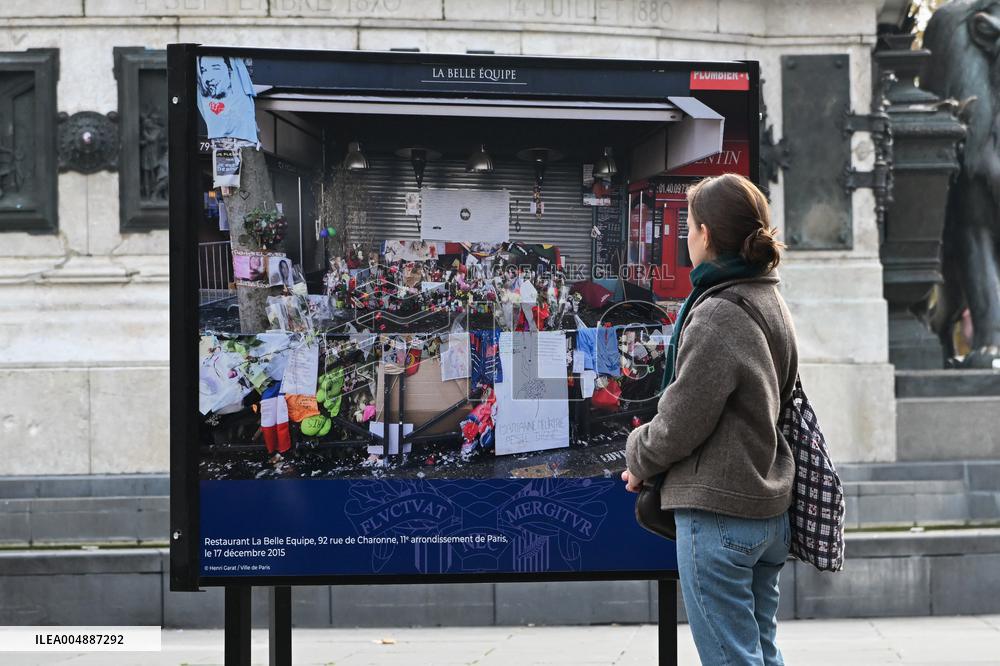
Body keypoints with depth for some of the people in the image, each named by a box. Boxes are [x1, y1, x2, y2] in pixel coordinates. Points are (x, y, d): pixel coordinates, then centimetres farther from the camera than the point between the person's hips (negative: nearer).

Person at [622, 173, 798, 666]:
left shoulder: (717, 315, -18)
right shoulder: (772, 304, 10)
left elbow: (682, 420, -16)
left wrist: (639, 458, 4)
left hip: (718, 514, -9)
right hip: (770, 512, 9)